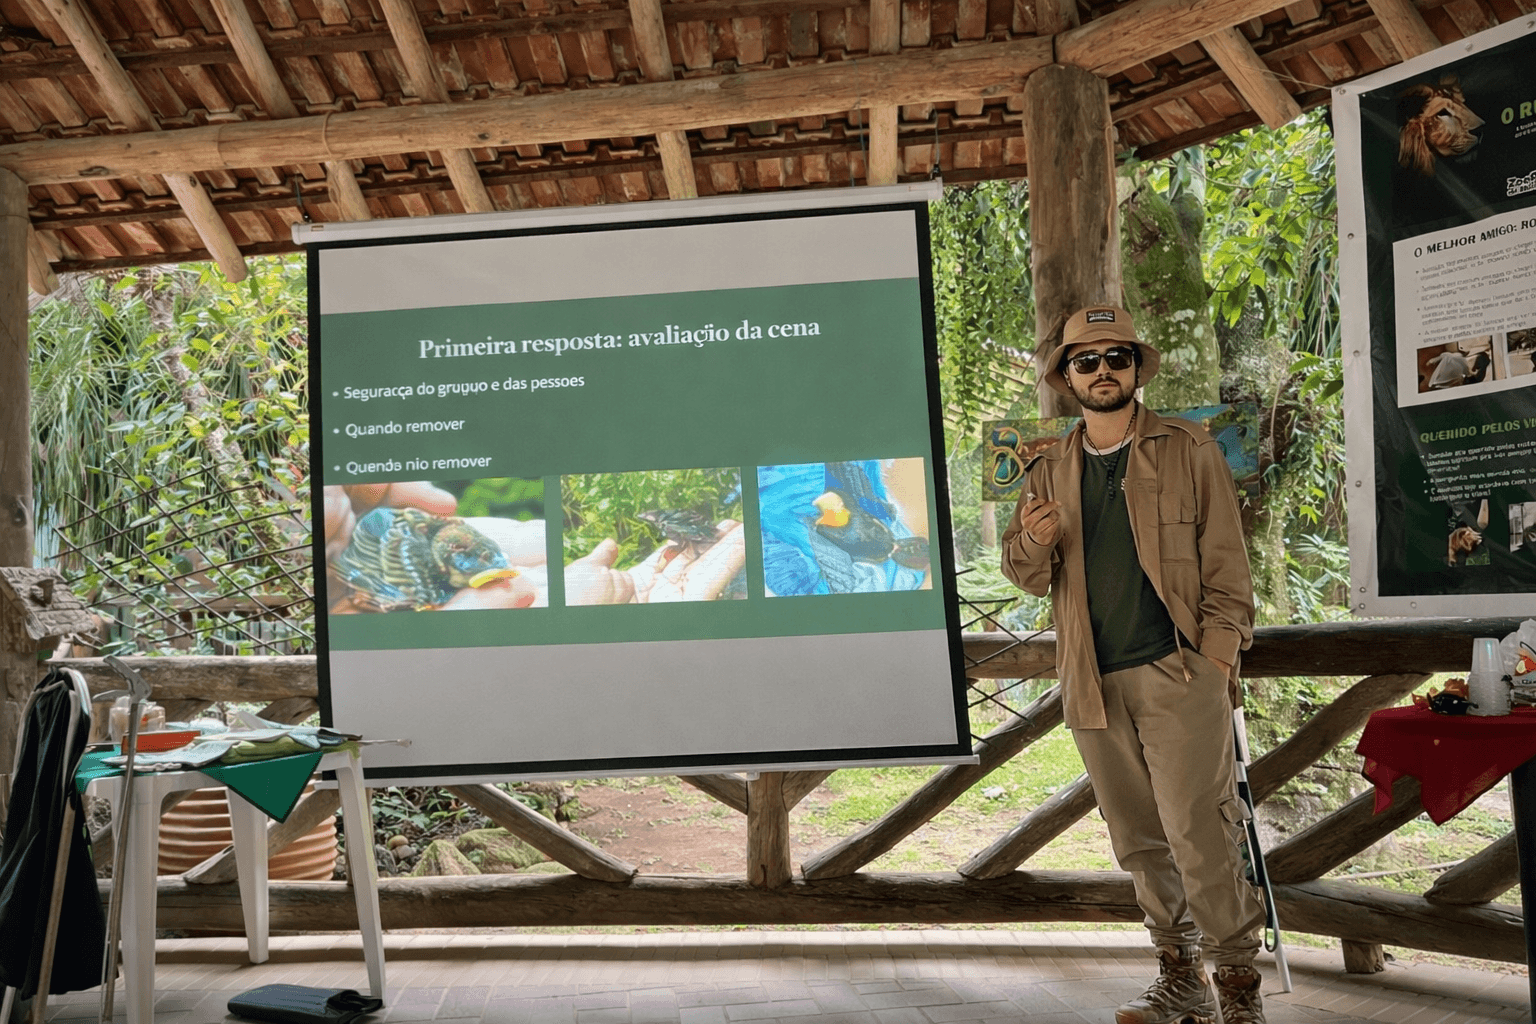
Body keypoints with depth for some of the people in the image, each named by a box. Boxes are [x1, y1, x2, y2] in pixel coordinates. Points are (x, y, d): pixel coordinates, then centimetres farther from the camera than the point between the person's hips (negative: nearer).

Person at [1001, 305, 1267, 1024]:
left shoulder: (1190, 451, 4)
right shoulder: (1050, 470, 12)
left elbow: (1225, 560, 1)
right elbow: (1026, 576, 12)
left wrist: (1219, 650, -10)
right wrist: (1033, 542, -11)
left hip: (1178, 673, -4)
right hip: (1094, 684, 4)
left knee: (1195, 831, -8)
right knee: (1138, 840, 11)